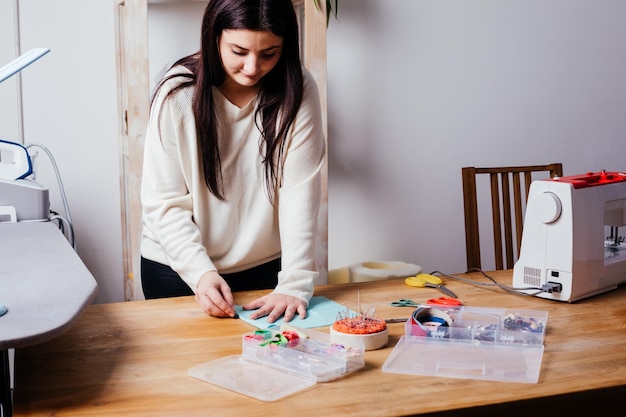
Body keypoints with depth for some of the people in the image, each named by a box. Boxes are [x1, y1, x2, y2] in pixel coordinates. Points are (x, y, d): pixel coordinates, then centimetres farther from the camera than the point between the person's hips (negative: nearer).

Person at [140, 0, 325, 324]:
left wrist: (295, 284, -25)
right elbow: (164, 203, -15)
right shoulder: (178, 92, -16)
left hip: (267, 269, 1)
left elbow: (301, 191, -17)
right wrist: (200, 273, -27)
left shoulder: (298, 91, -13)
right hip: (179, 268, -1)